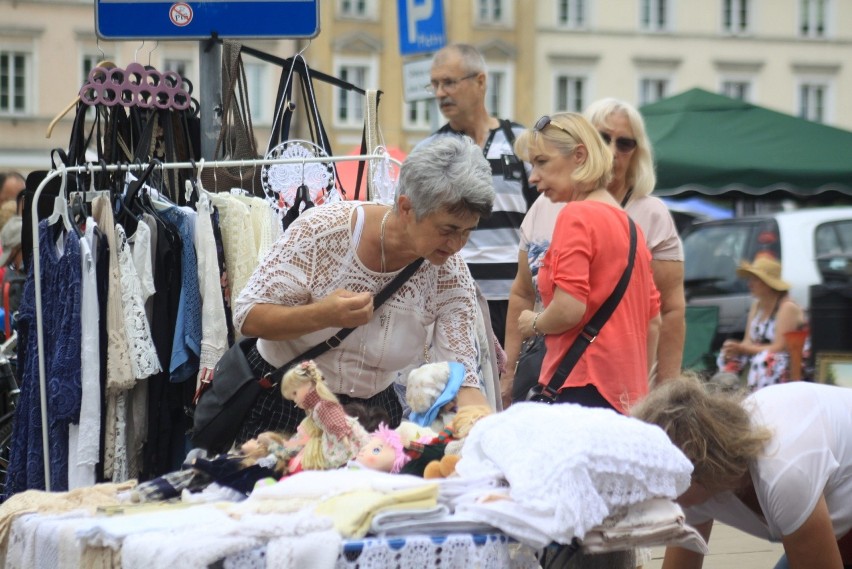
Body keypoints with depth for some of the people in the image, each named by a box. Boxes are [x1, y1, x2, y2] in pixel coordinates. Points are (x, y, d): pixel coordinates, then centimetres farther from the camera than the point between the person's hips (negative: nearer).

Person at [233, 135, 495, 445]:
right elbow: (247, 317, -17)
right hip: (281, 406, -3)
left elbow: (461, 380, -13)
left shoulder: (451, 277, -13)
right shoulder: (322, 229, -21)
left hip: (373, 411, 3)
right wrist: (322, 316, -35)